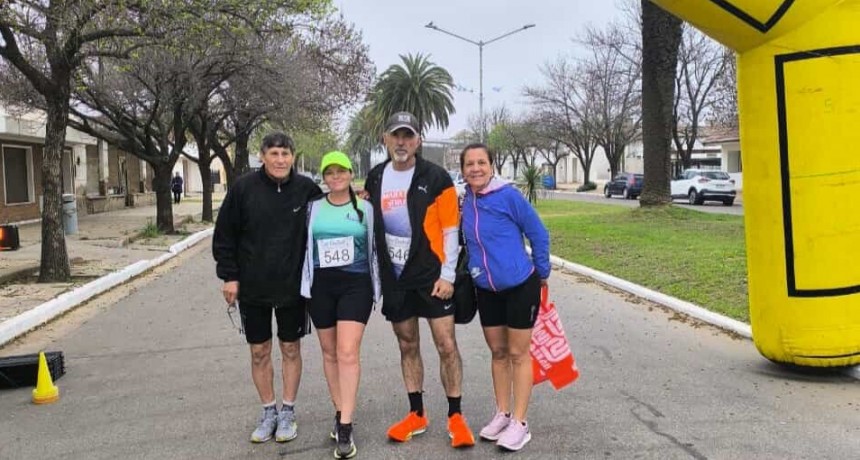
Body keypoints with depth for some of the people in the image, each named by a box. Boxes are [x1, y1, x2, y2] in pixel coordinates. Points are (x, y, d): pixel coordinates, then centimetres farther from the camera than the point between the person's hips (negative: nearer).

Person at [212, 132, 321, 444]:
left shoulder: (306, 189, -7)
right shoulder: (243, 188, -8)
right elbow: (224, 235, -2)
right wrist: (229, 276, -5)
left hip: (292, 286, 0)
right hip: (252, 288, 0)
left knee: (291, 349, 10)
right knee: (259, 352, 10)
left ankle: (288, 412, 25)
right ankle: (268, 412, 26)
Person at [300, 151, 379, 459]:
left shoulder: (365, 208, 3)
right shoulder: (313, 208, 5)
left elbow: (375, 248, 8)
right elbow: (304, 245, 11)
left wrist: (375, 286, 7)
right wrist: (305, 283, 8)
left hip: (355, 285, -2)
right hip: (320, 286, 2)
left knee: (348, 353, -12)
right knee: (329, 353, 10)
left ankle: (345, 427, -10)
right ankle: (340, 413, 24)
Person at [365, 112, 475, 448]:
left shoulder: (436, 178, -7)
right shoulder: (375, 179, 6)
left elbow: (450, 230, -7)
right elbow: (369, 227, 14)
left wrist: (447, 275, -12)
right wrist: (376, 275, 10)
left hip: (432, 276, -4)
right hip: (395, 278, 4)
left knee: (446, 345, -2)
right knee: (407, 346, 12)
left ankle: (455, 417, 12)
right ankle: (416, 415, 24)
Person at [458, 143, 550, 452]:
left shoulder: (508, 195, -16)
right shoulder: (467, 202, 0)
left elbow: (538, 234, -9)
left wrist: (542, 273, -1)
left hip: (520, 286, -5)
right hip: (486, 289, 5)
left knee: (518, 354, 4)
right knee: (498, 353, 14)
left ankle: (520, 423, 13)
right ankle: (502, 414, 28)